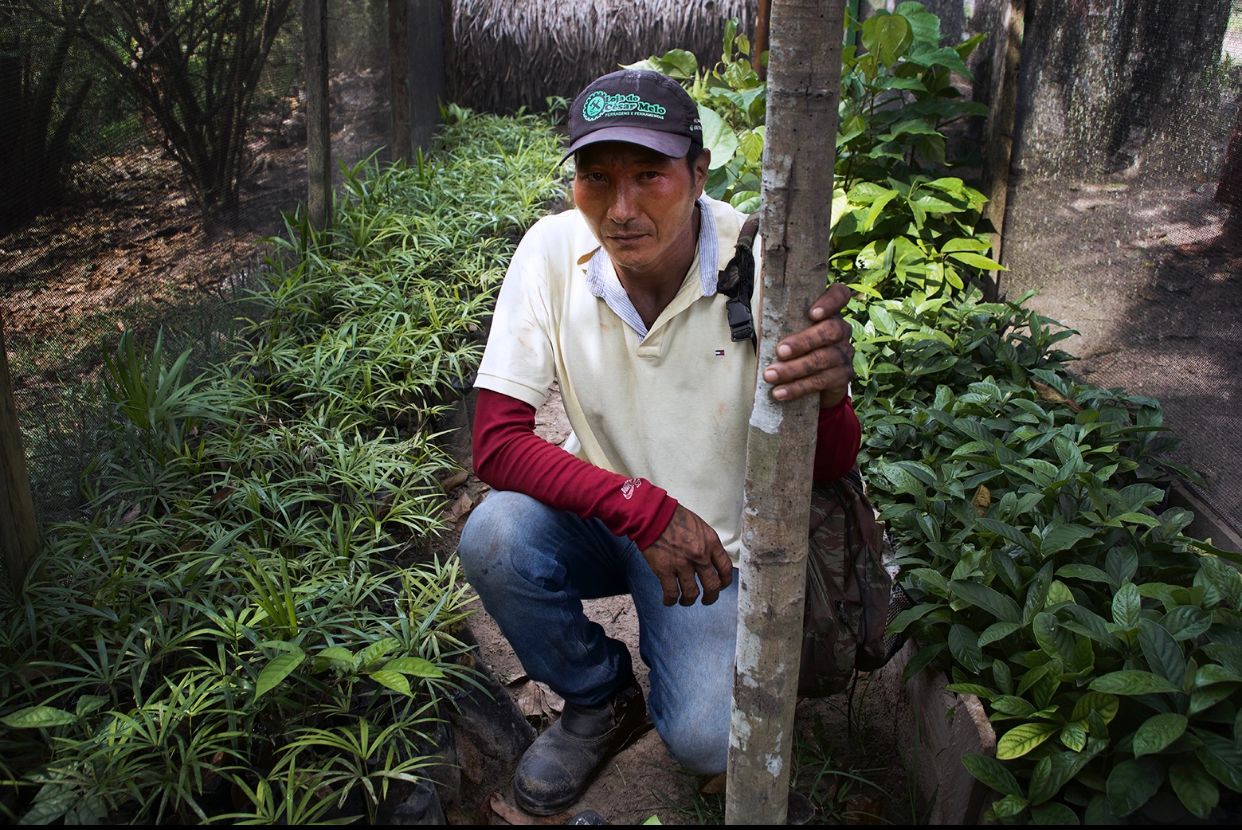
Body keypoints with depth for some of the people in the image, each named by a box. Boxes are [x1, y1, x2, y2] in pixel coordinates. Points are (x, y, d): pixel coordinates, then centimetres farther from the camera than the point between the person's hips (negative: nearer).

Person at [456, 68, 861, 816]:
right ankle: (601, 700, 3)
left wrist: (831, 396, -41)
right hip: (599, 513, 2)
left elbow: (831, 468, -17)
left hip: (717, 541, -2)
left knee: (708, 741, -21)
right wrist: (643, 505, -32)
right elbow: (497, 443, -19)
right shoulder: (554, 251, -18)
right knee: (494, 539, -28)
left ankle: (673, 643, 17)